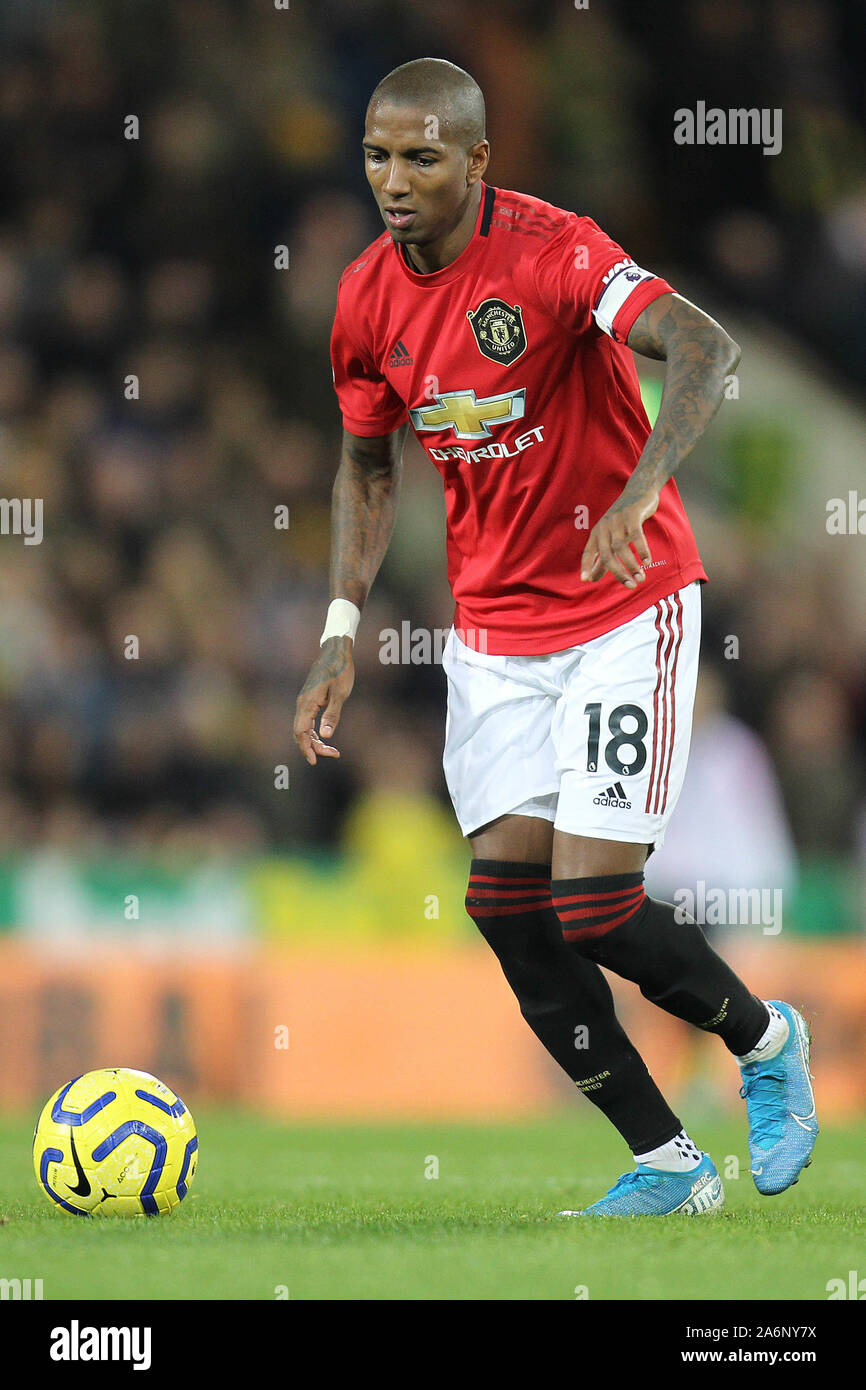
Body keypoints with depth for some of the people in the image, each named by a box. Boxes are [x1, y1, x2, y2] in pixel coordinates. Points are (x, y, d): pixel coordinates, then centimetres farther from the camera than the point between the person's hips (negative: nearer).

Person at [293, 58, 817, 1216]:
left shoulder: (552, 252, -19)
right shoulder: (368, 298, 1)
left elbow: (705, 347, -34)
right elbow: (369, 466, 16)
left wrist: (641, 487, -49)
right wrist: (342, 631, 5)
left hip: (625, 606, -6)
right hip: (493, 629, 6)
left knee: (594, 902, -13)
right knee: (507, 895, -5)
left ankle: (765, 1040, 18)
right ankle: (666, 1165, 7)